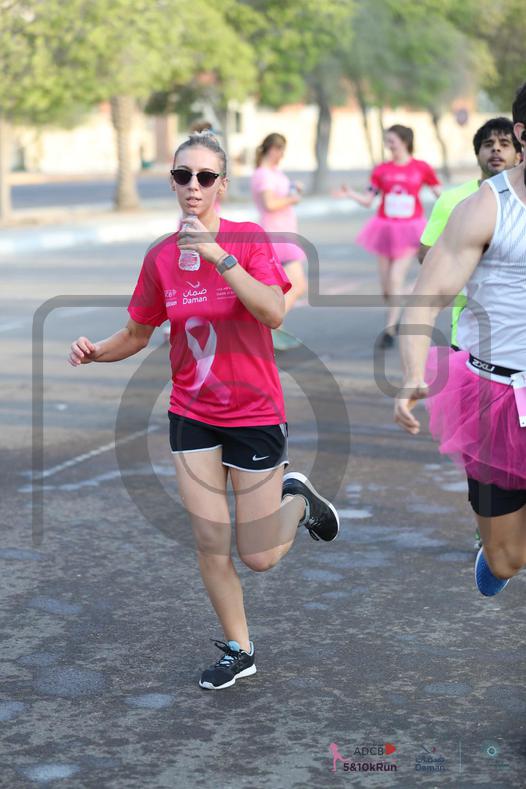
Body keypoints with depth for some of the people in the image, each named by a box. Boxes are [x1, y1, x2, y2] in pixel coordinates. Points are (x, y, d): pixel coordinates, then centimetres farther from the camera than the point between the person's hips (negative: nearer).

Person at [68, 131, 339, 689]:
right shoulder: (160, 257, -1)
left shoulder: (249, 240, -12)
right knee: (209, 544, 3)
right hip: (192, 414, 3)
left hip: (254, 413, -3)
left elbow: (275, 313, -27)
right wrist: (96, 351, -11)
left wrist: (220, 257, -34)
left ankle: (296, 498, 34)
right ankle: (238, 650, 24)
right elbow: (137, 334, 9)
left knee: (259, 558, 3)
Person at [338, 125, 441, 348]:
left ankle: (390, 329, -7)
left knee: (396, 278, -14)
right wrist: (350, 194, -15)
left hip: (409, 229, -3)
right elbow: (368, 200, 1)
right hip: (386, 227, 3)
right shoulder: (382, 170, 2)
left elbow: (440, 194, 4)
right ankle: (395, 320, 30)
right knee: (386, 283, 6)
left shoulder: (422, 168, -2)